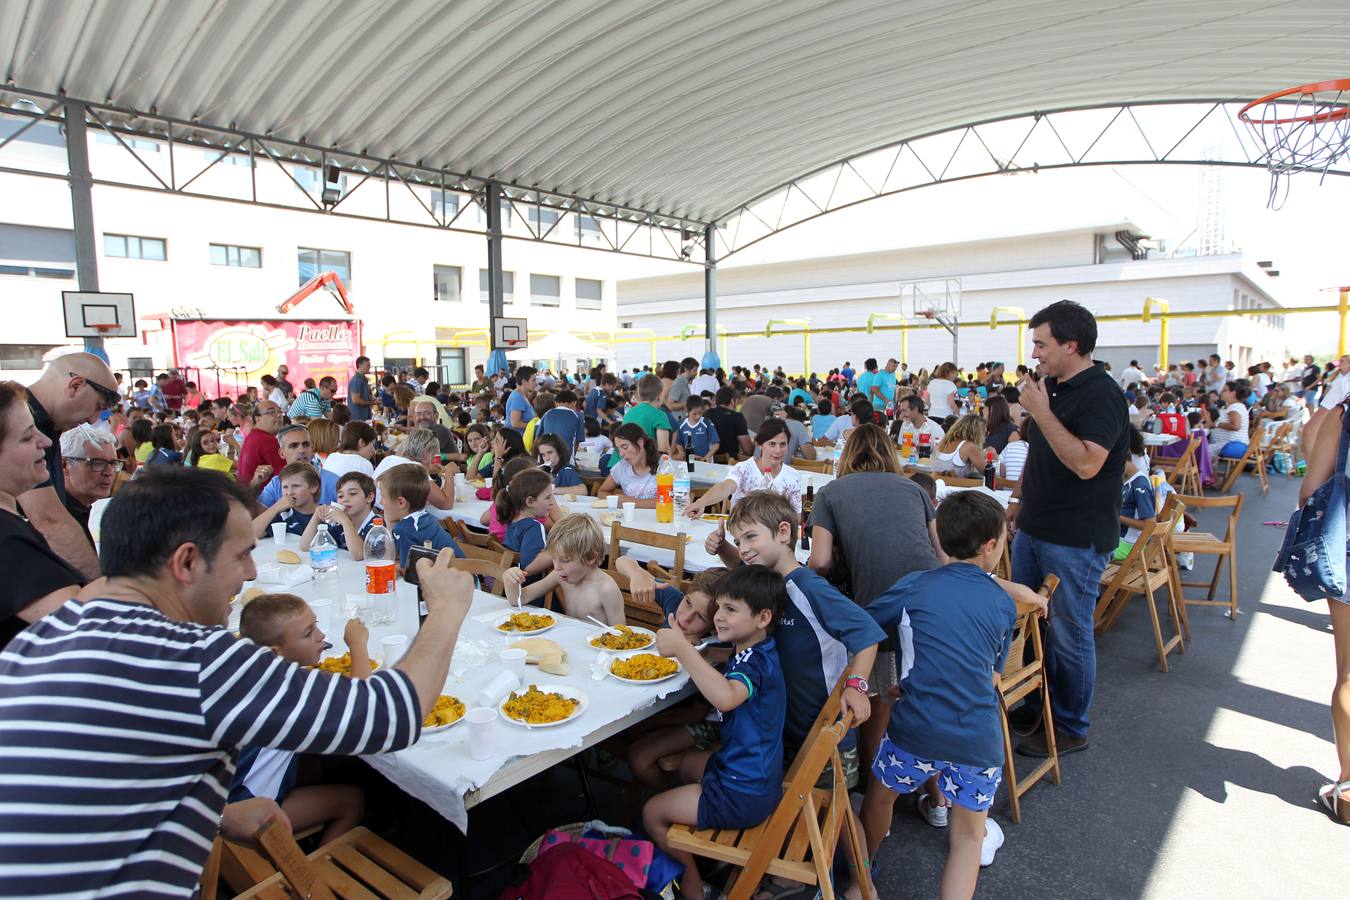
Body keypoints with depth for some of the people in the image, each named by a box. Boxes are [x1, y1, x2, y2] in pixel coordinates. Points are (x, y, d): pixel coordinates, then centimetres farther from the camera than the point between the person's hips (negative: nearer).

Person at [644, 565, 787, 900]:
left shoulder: (755, 662, -29)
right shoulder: (755, 653, 2)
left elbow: (726, 697, -50)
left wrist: (682, 648, -50)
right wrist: (682, 646, -4)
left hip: (743, 795, -10)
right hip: (756, 772, 10)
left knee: (653, 813, 4)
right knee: (688, 765, 33)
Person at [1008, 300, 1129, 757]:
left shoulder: (1101, 394, -17)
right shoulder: (1050, 386, 10)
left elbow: (1086, 463, -29)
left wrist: (1041, 412, -26)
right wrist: (1019, 498, 20)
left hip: (1076, 538, -9)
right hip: (1035, 527, 9)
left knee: (1068, 633, 3)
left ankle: (1071, 727, 20)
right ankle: (1035, 707, 34)